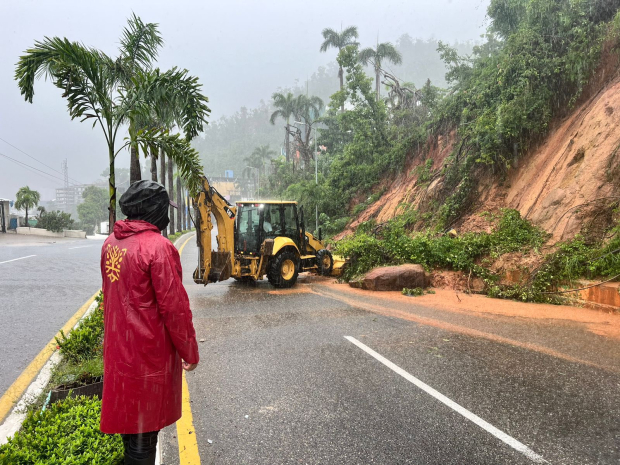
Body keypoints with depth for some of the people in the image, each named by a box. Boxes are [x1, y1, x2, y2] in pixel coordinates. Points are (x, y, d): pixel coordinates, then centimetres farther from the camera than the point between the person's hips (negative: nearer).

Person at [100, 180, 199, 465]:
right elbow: (174, 306, -21)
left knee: (128, 410, 25)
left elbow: (113, 293, 12)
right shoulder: (157, 246, -22)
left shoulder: (111, 243, 2)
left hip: (118, 345, 8)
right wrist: (190, 352, -10)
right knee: (145, 422, 8)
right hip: (149, 351, -8)